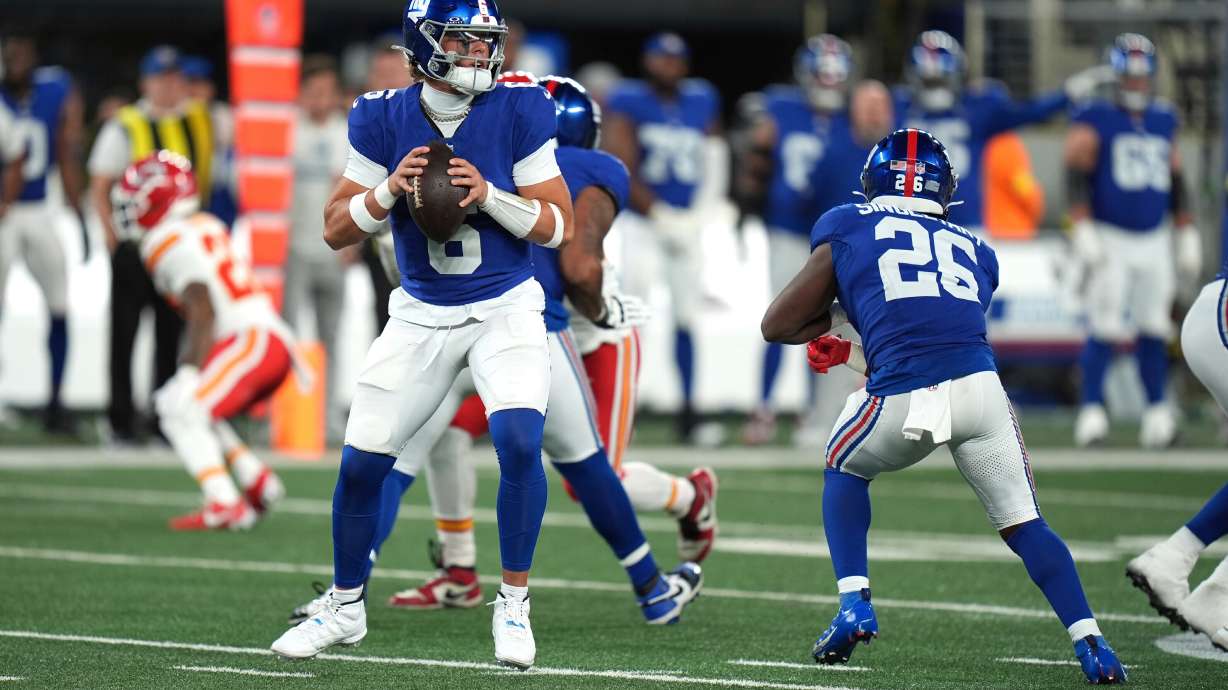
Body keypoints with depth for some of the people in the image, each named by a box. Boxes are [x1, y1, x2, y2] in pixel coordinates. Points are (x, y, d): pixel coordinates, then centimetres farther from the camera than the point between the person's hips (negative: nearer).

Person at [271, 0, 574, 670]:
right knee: (361, 460, 0)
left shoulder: (519, 112, -10)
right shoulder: (385, 119, -7)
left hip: (506, 309, -2)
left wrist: (489, 195, -25)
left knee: (519, 444, -23)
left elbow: (559, 226, -9)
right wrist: (389, 190, -22)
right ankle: (345, 607, 23)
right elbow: (336, 229, -3)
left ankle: (513, 604, -5)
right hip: (421, 314, 2)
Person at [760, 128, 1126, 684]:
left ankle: (854, 605, 15)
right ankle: (1091, 645, 1)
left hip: (904, 402, -2)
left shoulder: (846, 231, 19)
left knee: (845, 470, 29)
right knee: (1023, 524, 14)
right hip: (980, 387, 2)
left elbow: (777, 326, 22)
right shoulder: (973, 252, 28)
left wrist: (832, 320, 39)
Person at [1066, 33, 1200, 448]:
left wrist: (1187, 235, 17)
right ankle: (1091, 411, -6)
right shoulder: (1095, 121, -4)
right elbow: (1077, 176, -11)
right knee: (1104, 331, -10)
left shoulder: (1164, 122, 13)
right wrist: (1083, 229, -19)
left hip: (1154, 242, 5)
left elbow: (1176, 182, 19)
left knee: (1154, 331, 6)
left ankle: (1157, 414, 11)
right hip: (1111, 241, -5)